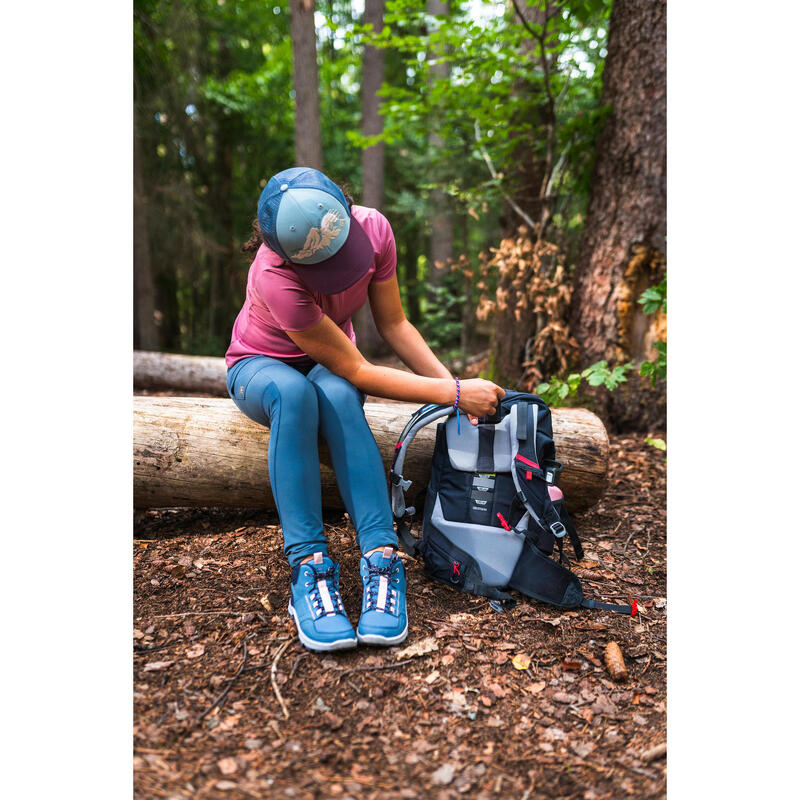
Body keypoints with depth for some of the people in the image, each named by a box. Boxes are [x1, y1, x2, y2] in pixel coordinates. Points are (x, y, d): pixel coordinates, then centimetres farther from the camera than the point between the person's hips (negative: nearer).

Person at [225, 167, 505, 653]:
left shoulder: (373, 228, -21)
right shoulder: (275, 276, -35)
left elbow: (393, 324, -9)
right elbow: (356, 370, -32)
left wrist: (451, 379, -21)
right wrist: (453, 393, -31)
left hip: (329, 371, 3)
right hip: (260, 369, -3)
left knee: (334, 394, -35)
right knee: (293, 392, -40)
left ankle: (382, 559, -38)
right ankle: (309, 567, -38)